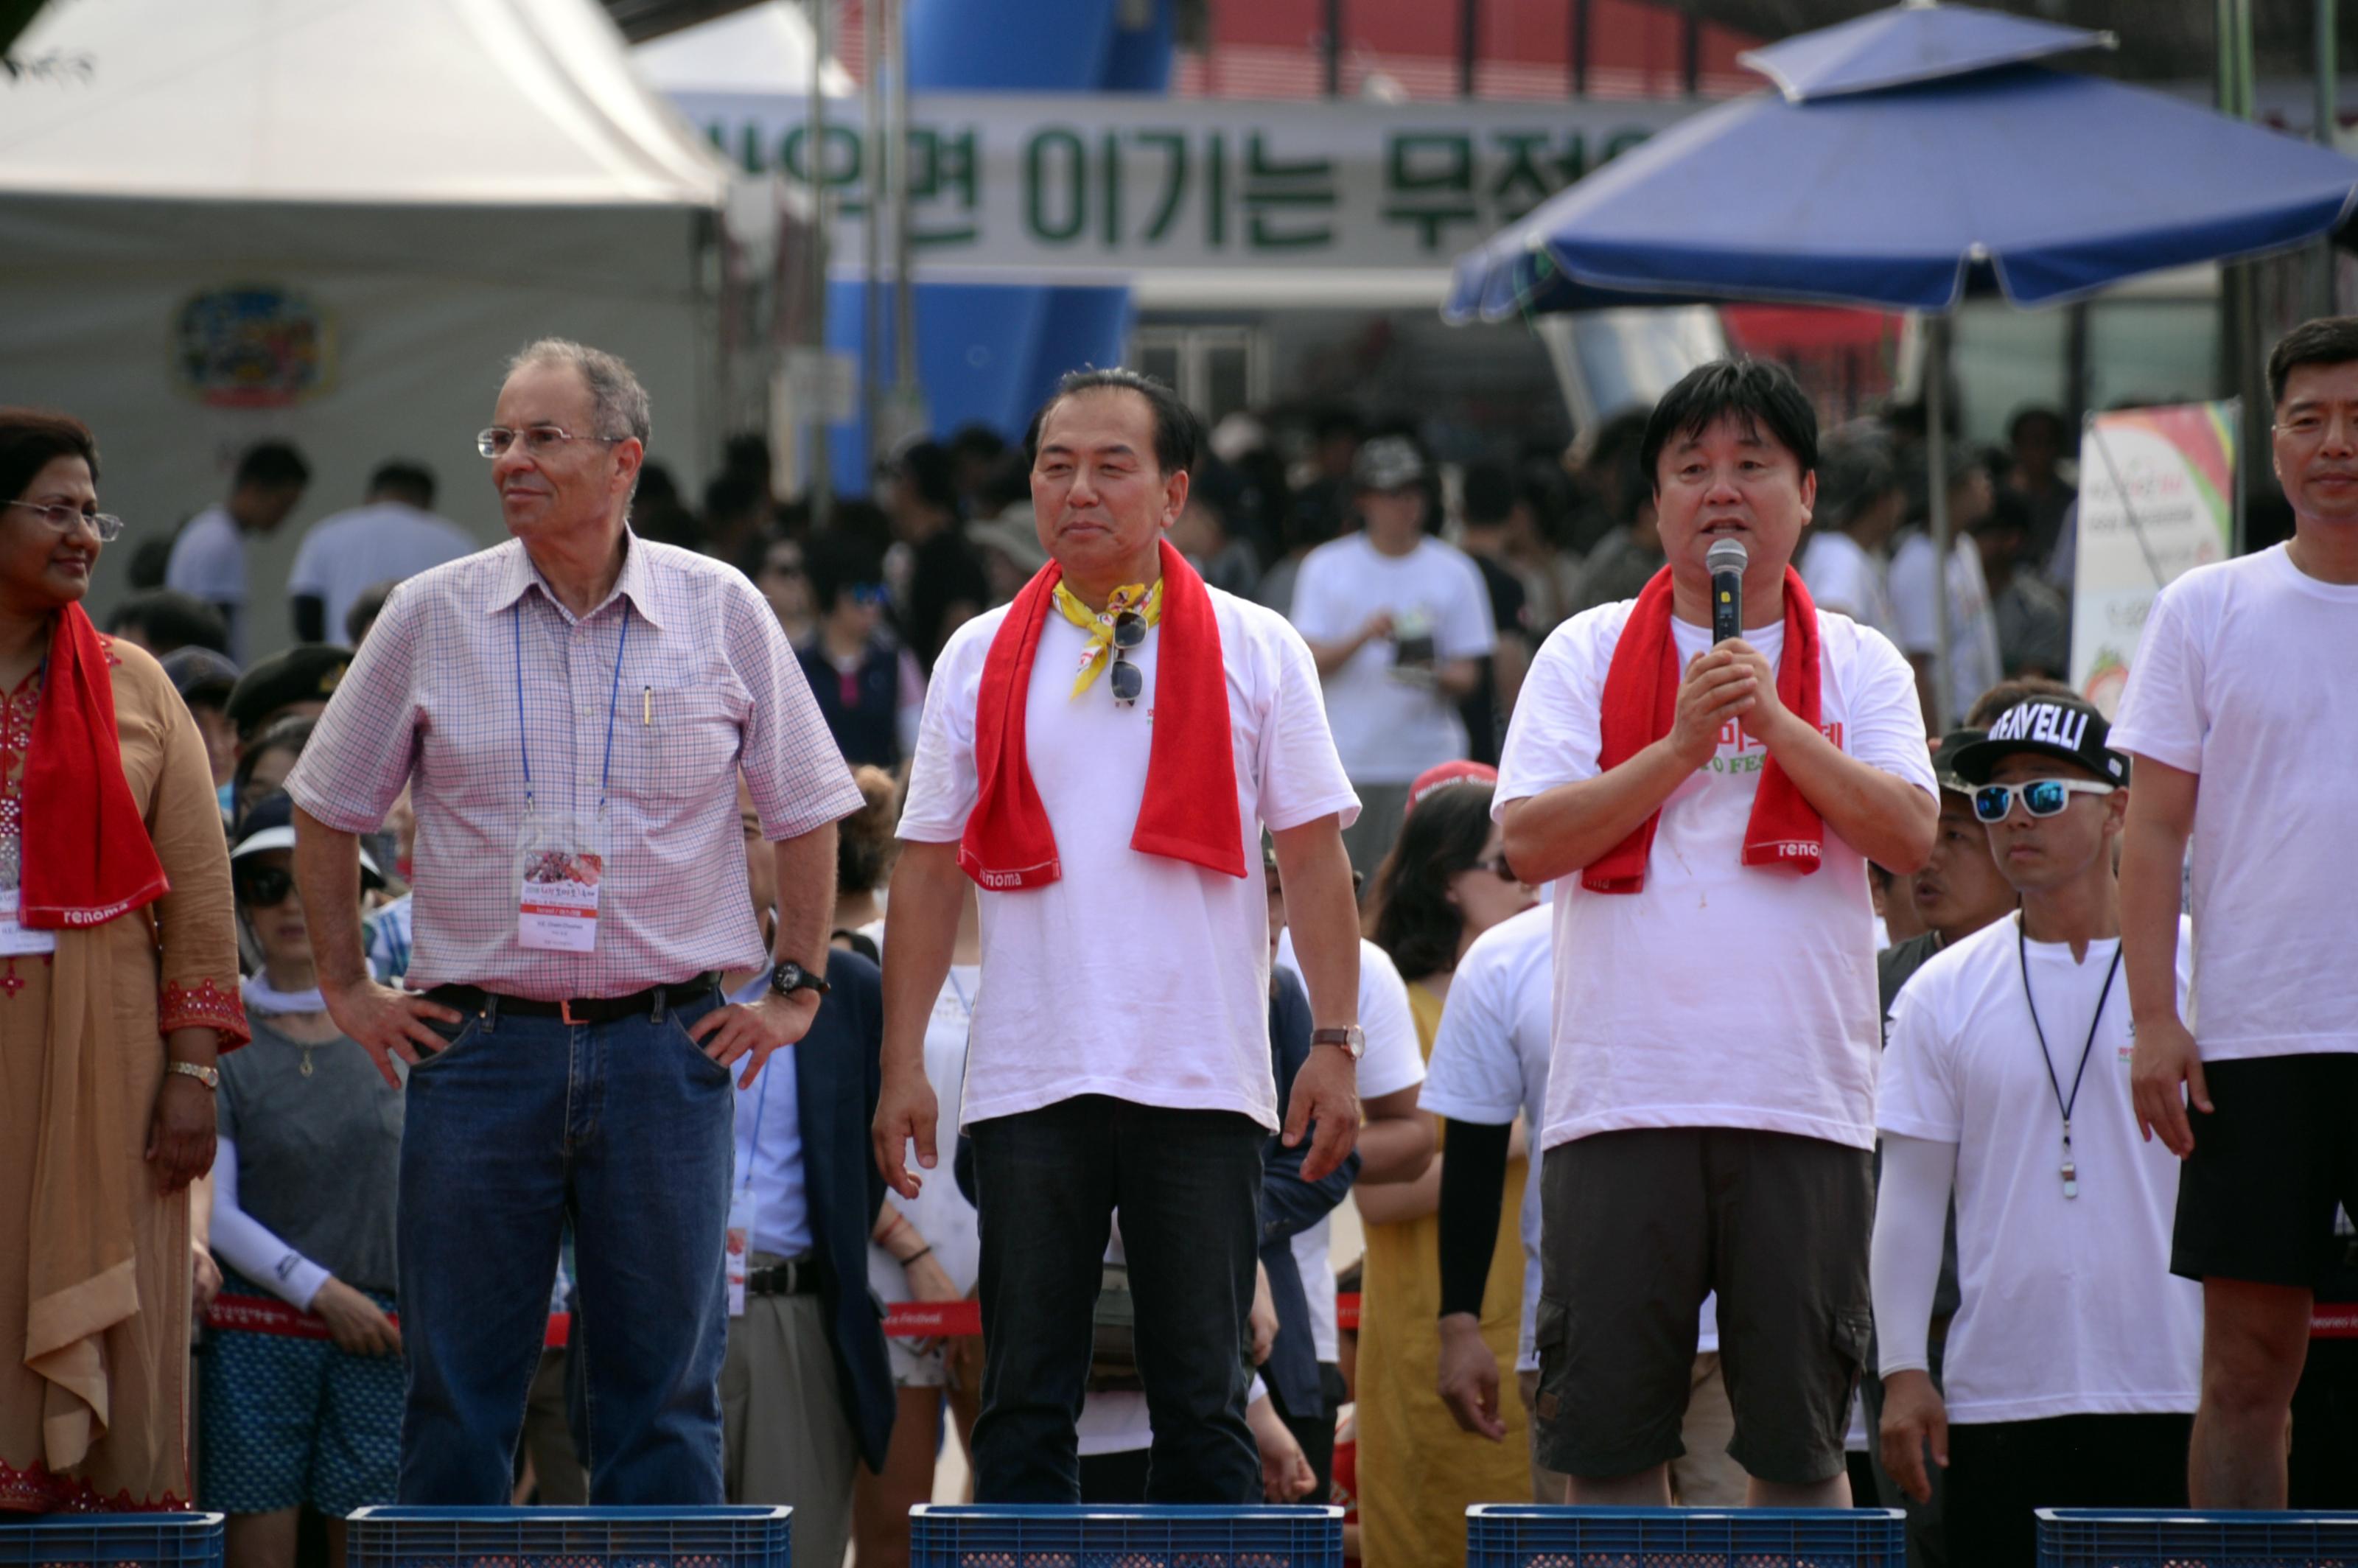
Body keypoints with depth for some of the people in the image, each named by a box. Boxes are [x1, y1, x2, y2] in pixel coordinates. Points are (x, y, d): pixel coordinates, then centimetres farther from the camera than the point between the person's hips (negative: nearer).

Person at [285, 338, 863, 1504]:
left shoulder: (721, 612, 2)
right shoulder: (431, 617, 3)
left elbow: (806, 809, 11)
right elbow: (328, 810, 12)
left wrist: (795, 990, 7)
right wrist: (347, 987, 8)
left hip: (665, 1046, 0)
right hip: (480, 1045, 0)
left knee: (663, 1392, 3)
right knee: (457, 1387, 2)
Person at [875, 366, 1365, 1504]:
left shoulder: (1254, 652, 4)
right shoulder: (981, 660, 9)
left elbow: (1314, 857, 3)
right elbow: (928, 866, 9)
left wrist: (1335, 1045, -5)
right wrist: (903, 1061, 2)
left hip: (1201, 1079, -1)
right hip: (1030, 1079, 1)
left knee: (1202, 1402, 2)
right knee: (1023, 1402, 2)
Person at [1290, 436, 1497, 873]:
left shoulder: (1454, 572, 9)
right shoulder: (1326, 567, 8)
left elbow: (1468, 677, 7)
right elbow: (1310, 663, 0)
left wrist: (1437, 677, -16)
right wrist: (1363, 636, -18)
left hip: (1427, 763, 0)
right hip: (1345, 763, 0)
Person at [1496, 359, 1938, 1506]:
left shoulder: (1859, 667, 10)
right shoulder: (1587, 655, 9)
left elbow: (1909, 833, -4)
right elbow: (1529, 840, -1)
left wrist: (1775, 722, -11)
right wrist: (1681, 745, -9)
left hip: (1801, 1100, 0)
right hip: (1621, 1096, 0)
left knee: (1799, 1439, 2)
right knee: (1606, 1431, 0)